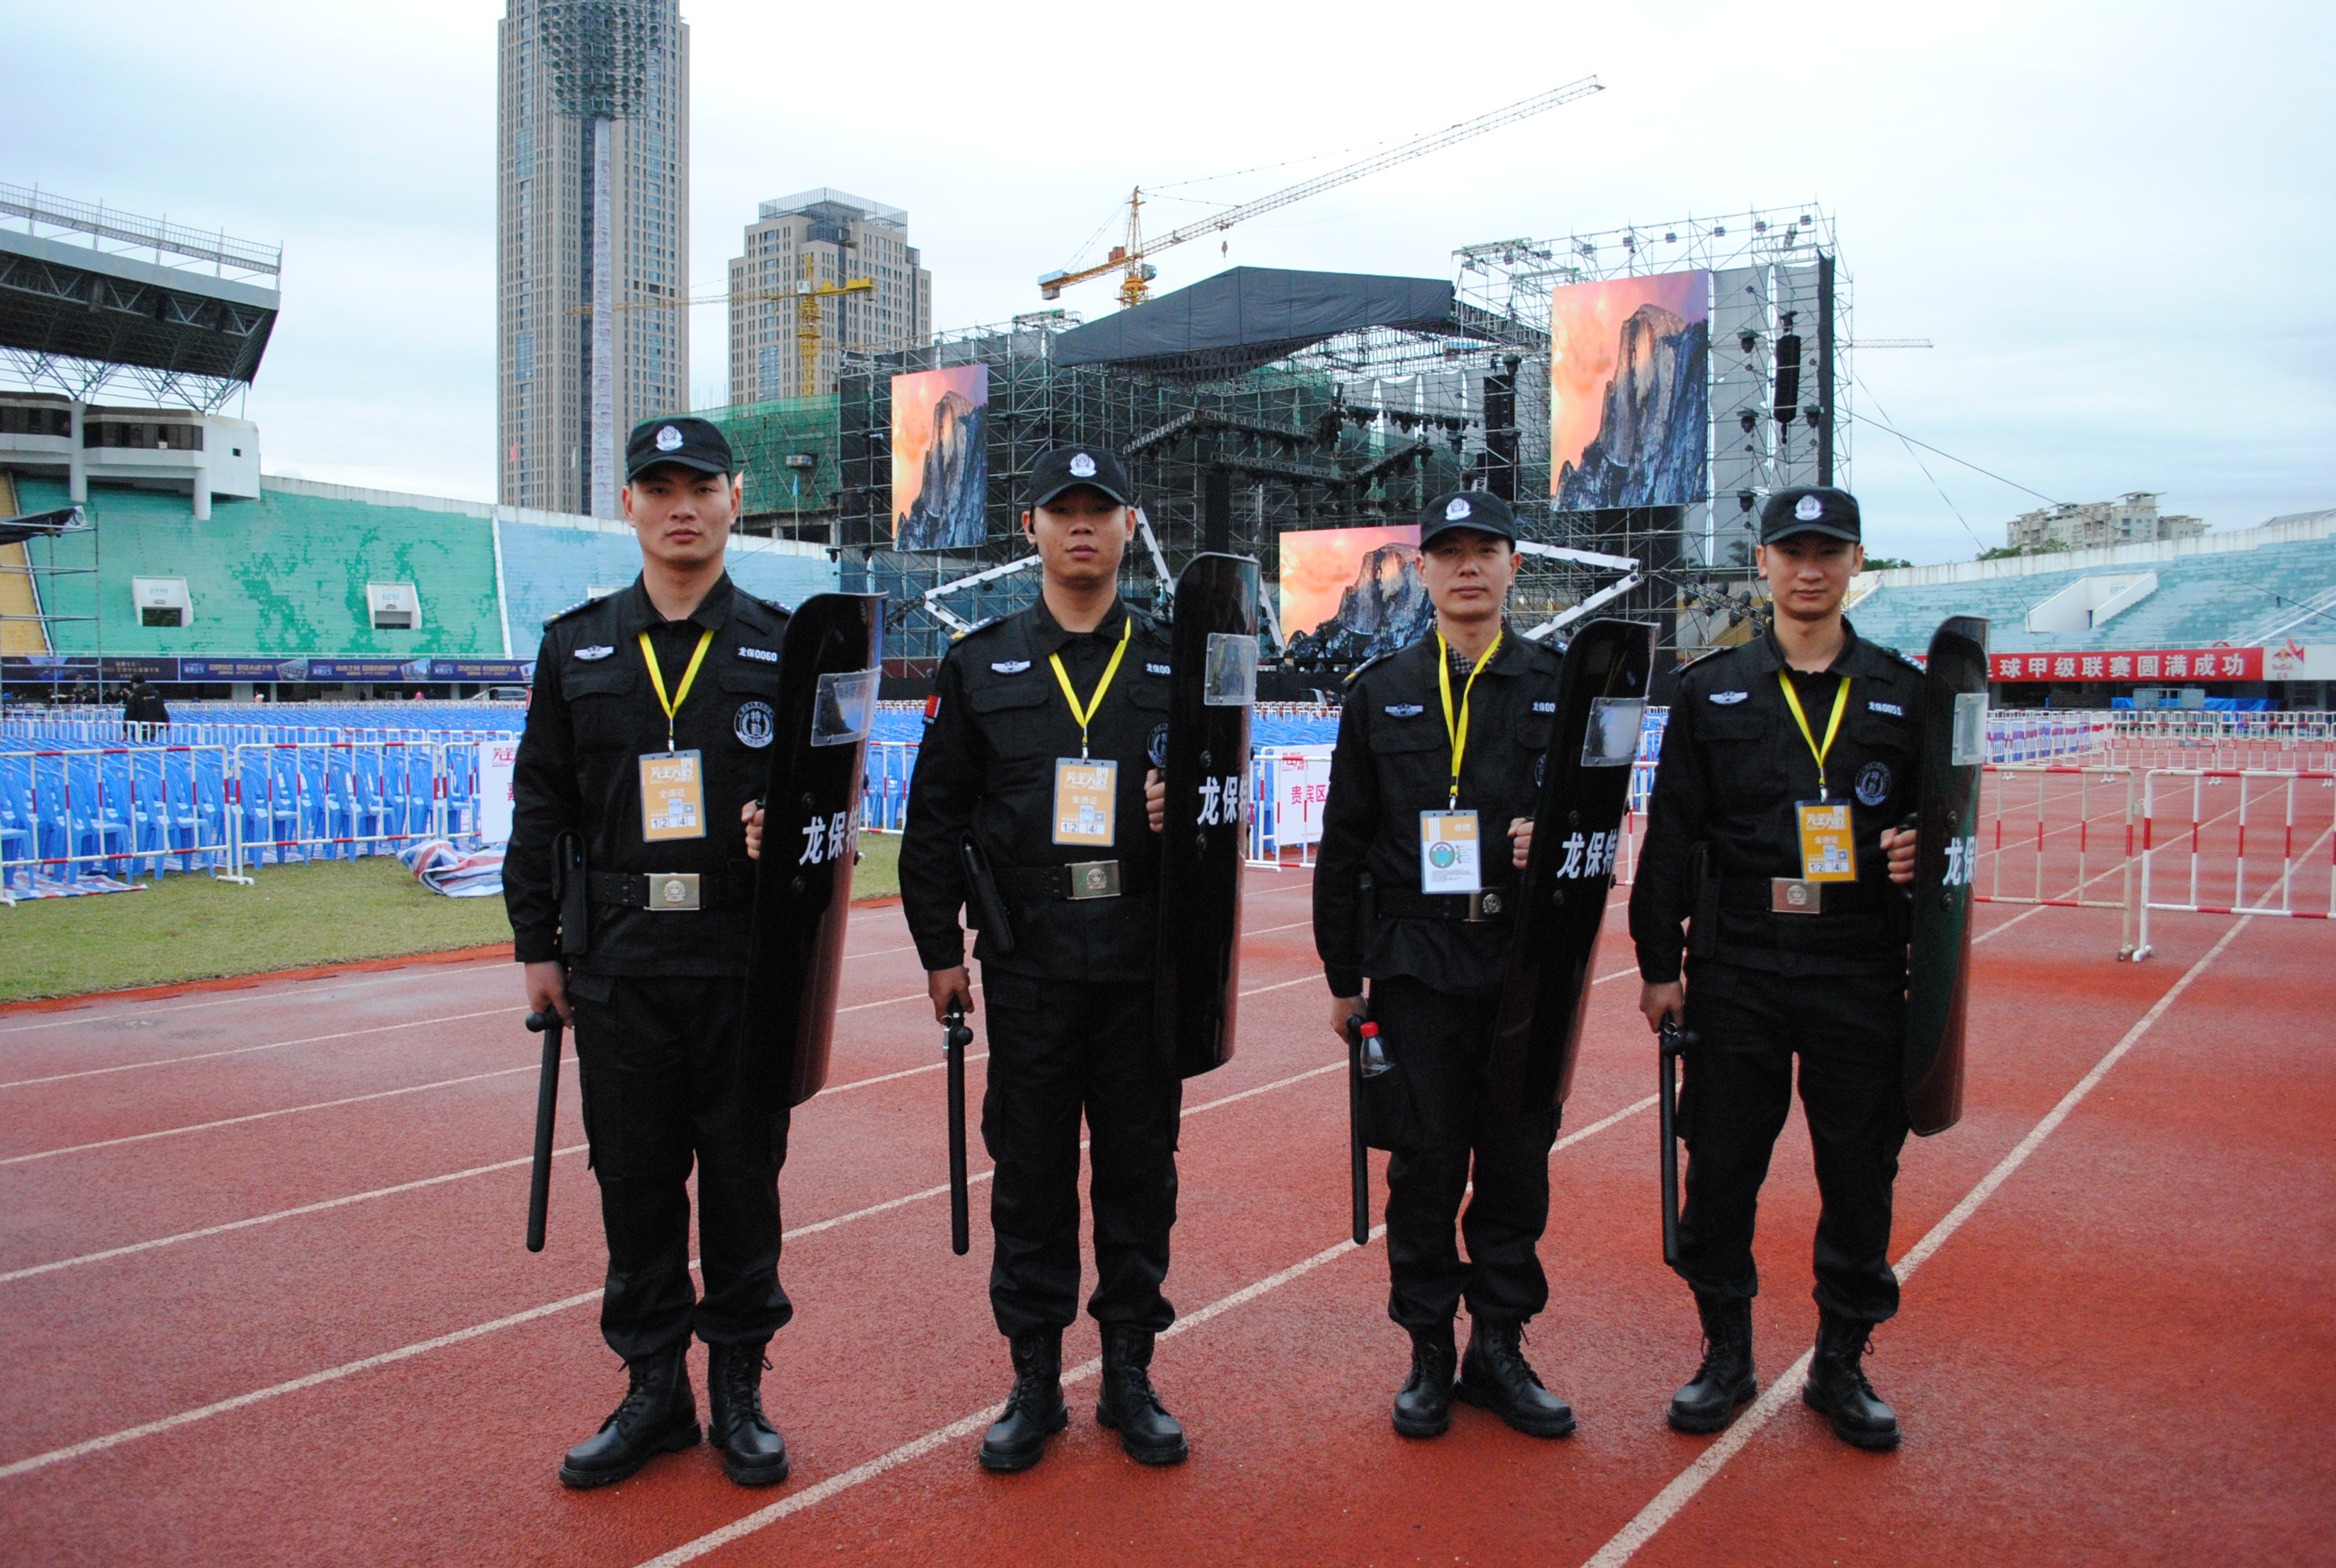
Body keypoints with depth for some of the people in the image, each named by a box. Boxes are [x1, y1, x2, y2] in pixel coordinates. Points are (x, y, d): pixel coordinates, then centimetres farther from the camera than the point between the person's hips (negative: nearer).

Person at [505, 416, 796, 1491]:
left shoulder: (784, 648, 3)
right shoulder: (575, 648, 8)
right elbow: (541, 807, 10)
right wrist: (537, 945, 8)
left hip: (749, 968, -1)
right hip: (618, 970, 2)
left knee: (744, 1182, 7)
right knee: (635, 1185, 9)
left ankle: (738, 1391, 23)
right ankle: (654, 1390, 25)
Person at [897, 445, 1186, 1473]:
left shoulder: (1174, 666, 8)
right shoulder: (980, 665, 6)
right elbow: (935, 816, 6)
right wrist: (940, 948, 2)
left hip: (1144, 963, 1)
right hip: (1028, 967, 0)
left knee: (1140, 1173, 8)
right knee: (1030, 1175, 7)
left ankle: (1130, 1377, 23)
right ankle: (1034, 1381, 22)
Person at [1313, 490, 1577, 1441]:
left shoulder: (1559, 687, 7)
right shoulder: (1380, 692, 7)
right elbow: (1344, 843, 7)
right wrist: (1343, 976, 5)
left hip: (1526, 961, 1)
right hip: (1416, 962, 0)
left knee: (1516, 1161, 7)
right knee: (1425, 1163, 4)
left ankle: (1500, 1349, 22)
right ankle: (1430, 1353, 19)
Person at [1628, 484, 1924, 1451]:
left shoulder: (1903, 694, 8)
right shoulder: (1711, 691, 6)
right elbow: (1671, 836, 4)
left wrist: (1921, 852, -9)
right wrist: (1658, 963, 1)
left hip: (1862, 973, 1)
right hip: (1737, 971, 0)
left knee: (1860, 1173, 7)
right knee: (1721, 1169, 5)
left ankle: (1842, 1366, 25)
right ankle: (1726, 1355, 23)